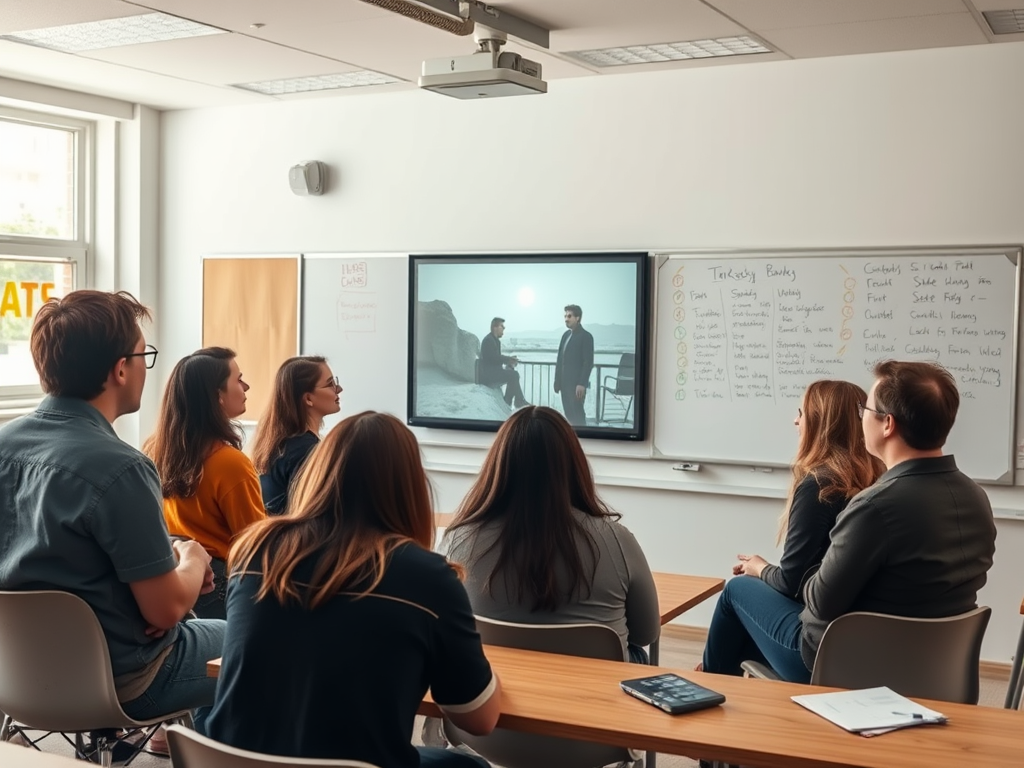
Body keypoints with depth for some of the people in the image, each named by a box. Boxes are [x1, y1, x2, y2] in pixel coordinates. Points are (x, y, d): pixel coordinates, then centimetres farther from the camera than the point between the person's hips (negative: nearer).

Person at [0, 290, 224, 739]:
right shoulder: (118, 469, -29)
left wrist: (170, 559, 5)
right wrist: (194, 559, -2)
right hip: (120, 681, -8)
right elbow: (166, 608, -23)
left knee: (212, 632, 30)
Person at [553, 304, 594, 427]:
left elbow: (588, 362, -13)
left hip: (577, 383, -7)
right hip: (565, 382, 7)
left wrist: (582, 384, -18)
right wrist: (557, 380, 11)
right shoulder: (566, 335, 14)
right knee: (569, 413, 7)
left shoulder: (586, 336, -8)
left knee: (577, 413, -6)